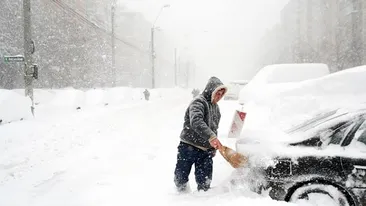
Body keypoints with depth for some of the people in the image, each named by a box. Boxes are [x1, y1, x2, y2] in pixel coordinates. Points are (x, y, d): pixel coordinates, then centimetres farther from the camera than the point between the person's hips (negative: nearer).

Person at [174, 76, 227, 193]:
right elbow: (196, 122, -31)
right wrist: (211, 137, -42)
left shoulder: (216, 107, 16)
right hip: (189, 147, -6)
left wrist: (213, 148, 15)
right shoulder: (198, 102, -12)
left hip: (205, 150, 6)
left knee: (205, 181, 4)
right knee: (181, 177, 4)